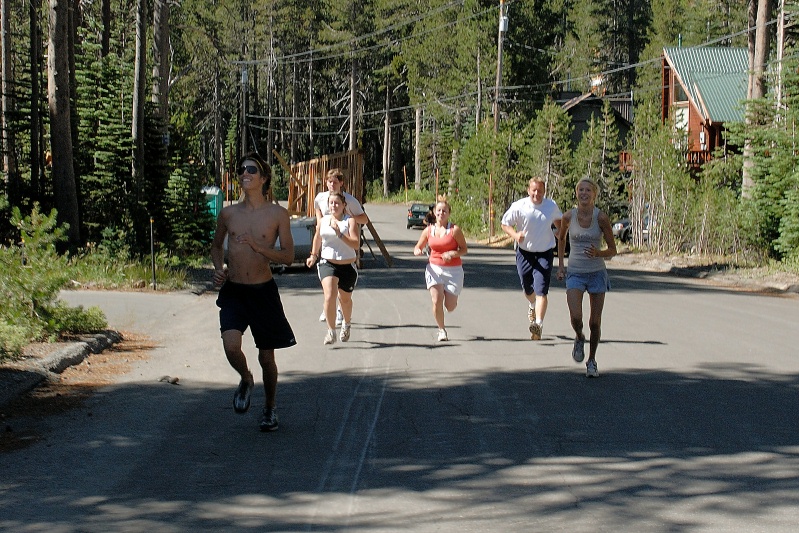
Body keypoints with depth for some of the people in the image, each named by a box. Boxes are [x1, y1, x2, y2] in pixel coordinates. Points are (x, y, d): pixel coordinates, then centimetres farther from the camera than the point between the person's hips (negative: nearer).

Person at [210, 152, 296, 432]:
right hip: (233, 291, 1)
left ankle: (270, 408, 31)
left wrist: (257, 247, -19)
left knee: (266, 357, 6)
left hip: (263, 291, -1)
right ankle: (246, 380, 15)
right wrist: (218, 268, 0)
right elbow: (216, 246, 19)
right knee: (231, 347, -20)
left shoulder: (278, 214, -3)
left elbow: (288, 256, -6)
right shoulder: (228, 214, 4)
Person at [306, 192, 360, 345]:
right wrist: (313, 255, 31)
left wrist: (339, 234, -28)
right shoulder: (322, 221, 4)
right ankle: (331, 332, -15)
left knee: (345, 299, 17)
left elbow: (356, 244, -19)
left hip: (347, 265, -1)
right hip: (327, 263, 1)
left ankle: (347, 323, 48)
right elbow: (317, 237, 24)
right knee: (330, 296, -21)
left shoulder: (350, 221, -8)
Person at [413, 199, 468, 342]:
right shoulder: (428, 230, 4)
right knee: (437, 301, -16)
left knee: (450, 307, -2)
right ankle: (441, 330, 3)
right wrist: (418, 251, -10)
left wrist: (452, 254, -22)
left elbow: (464, 249, -3)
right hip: (434, 268, 2)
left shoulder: (455, 230, -6)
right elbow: (418, 247, 14)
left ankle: (450, 295, 37)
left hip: (453, 270, -2)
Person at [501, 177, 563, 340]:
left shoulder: (551, 206, -3)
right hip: (524, 252, 1)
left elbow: (558, 220, 19)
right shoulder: (519, 207, -11)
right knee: (528, 289, 16)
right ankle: (532, 305, 52)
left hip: (545, 253, -1)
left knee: (541, 290, -15)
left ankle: (538, 324, -22)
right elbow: (505, 224, -2)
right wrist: (515, 235, -20)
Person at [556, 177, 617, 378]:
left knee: (595, 322, 2)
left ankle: (591, 361, 23)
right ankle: (579, 339, 17)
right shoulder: (569, 217, -4)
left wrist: (599, 253, -23)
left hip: (597, 273, 0)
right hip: (575, 274, 0)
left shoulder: (601, 218, -9)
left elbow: (612, 250, -3)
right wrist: (560, 265, 12)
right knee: (575, 317, -18)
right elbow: (561, 238, 17)